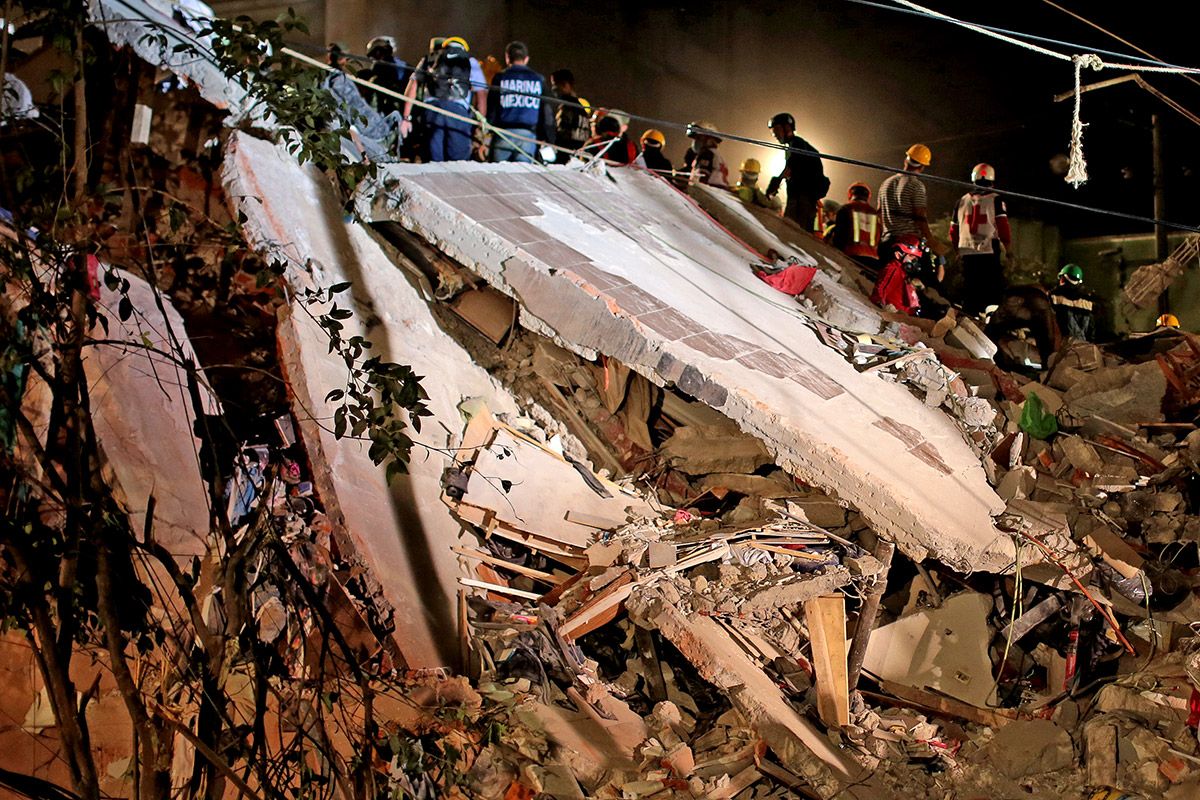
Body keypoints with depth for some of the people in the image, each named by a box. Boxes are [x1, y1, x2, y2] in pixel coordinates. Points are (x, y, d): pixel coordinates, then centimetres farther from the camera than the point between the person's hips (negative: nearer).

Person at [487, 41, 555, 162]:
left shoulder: (500, 78, 4)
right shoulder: (538, 79, 10)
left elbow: (491, 109, 1)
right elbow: (548, 112, 9)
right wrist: (549, 140, 13)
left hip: (503, 134, -1)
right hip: (528, 134, 1)